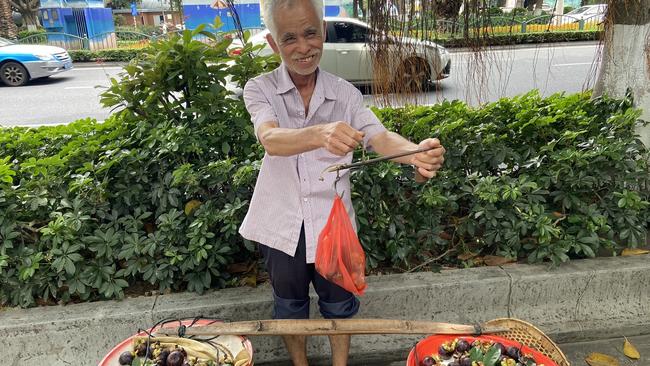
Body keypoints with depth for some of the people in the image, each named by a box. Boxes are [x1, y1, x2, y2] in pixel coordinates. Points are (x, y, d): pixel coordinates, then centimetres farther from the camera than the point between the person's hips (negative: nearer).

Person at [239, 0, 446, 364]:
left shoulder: (344, 93, -4)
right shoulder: (260, 89, -10)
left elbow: (380, 137, -18)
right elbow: (271, 140, -30)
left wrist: (417, 152, -41)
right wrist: (321, 134, -52)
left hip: (332, 222, 1)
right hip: (282, 224, -1)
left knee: (339, 304, 19)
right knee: (290, 305, 20)